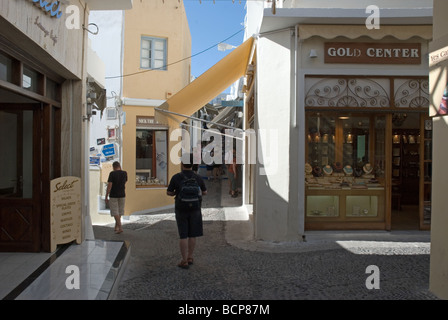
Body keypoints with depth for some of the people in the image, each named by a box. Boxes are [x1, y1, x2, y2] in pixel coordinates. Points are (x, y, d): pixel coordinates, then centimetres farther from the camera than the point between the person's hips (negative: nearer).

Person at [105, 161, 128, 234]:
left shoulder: (112, 173, -13)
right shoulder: (125, 173, -1)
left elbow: (109, 186, -16)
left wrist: (106, 197, -10)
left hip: (113, 196, -4)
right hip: (122, 195, 4)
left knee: (115, 212, 0)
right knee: (119, 211, 16)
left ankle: (120, 228, -8)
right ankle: (116, 227, 22)